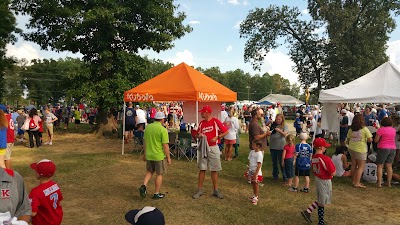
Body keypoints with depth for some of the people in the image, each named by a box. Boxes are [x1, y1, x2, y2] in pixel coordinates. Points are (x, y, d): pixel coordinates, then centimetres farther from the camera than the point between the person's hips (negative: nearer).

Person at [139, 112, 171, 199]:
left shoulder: (148, 127, 2)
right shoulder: (163, 130, -16)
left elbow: (144, 141, 10)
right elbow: (165, 145, -17)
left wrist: (145, 153, 21)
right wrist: (168, 157, -8)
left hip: (149, 155, 5)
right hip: (159, 156, -5)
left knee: (150, 171, 23)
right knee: (159, 174, 10)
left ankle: (144, 186, 4)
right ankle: (157, 194, 18)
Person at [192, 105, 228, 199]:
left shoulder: (216, 121, -7)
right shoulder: (201, 123, 7)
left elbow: (226, 131, -5)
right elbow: (197, 134, 16)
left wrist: (217, 137, -15)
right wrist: (199, 135, -8)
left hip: (213, 148, -3)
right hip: (203, 148, 3)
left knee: (214, 170, 6)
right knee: (202, 169, 7)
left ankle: (216, 190, 17)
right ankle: (199, 190, 16)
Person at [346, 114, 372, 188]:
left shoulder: (351, 129, 1)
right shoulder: (364, 129, -12)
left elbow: (348, 140, 9)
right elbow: (370, 139, -12)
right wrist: (365, 139, 8)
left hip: (352, 149, 5)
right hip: (360, 150, -5)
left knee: (354, 165, 16)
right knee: (361, 167, 4)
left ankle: (353, 181, 25)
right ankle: (357, 183, 2)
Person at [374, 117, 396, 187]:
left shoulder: (381, 129, -11)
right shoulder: (393, 130, 7)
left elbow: (376, 140, -11)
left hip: (383, 148, -5)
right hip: (393, 149, 5)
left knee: (380, 166, 2)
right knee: (389, 166, 11)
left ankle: (379, 183, -2)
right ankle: (389, 183, 14)